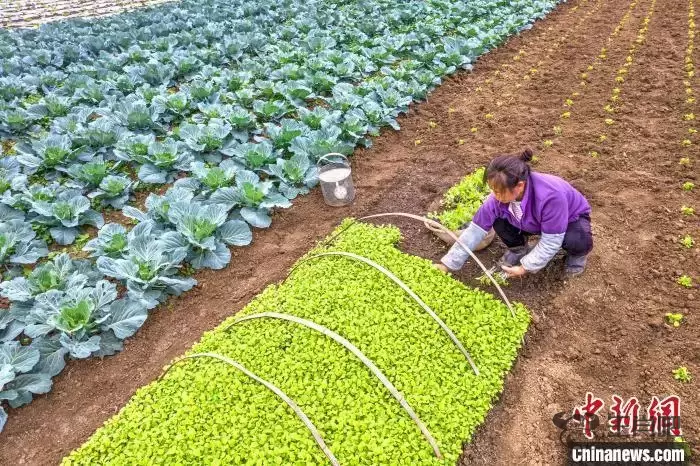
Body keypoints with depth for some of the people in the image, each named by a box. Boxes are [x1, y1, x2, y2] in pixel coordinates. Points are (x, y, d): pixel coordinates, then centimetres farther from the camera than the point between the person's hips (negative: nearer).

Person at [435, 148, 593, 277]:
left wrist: (526, 267, -29)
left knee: (576, 241, -36)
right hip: (534, 222, 4)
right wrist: (447, 264, -25)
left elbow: (551, 241, -33)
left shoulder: (551, 196, -43)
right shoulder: (499, 196, -29)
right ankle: (518, 249, 9)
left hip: (572, 217, -3)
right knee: (499, 222, -22)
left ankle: (577, 254, 2)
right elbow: (476, 230, -24)